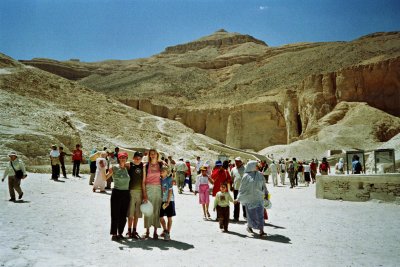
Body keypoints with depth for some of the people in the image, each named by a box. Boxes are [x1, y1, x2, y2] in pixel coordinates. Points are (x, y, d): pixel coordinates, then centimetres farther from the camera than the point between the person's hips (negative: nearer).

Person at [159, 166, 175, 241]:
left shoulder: (169, 179, -6)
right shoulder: (159, 179, 6)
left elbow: (170, 191, -9)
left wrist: (168, 202, -15)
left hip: (169, 201, -4)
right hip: (161, 201, 4)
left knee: (169, 217, 1)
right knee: (160, 217, 9)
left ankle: (168, 233, 8)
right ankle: (165, 230, 32)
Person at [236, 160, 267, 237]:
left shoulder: (260, 175, 4)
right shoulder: (246, 176, -5)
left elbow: (263, 186, 12)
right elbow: (242, 188, 0)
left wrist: (265, 194, 9)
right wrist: (239, 198, 1)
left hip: (259, 198, 2)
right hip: (249, 198, -2)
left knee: (260, 213, -5)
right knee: (251, 213, 7)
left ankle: (261, 230, -5)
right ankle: (249, 226, 30)